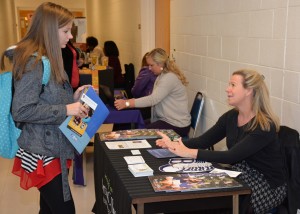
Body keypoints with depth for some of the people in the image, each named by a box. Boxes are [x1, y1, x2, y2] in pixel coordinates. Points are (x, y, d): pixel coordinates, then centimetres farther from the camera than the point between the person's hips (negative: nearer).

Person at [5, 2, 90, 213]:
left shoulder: (48, 59, 12)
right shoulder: (33, 62, -19)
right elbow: (21, 111, -24)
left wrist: (72, 98, 4)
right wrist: (66, 110, -22)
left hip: (53, 148, 9)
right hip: (42, 152, -9)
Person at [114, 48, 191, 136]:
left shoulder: (170, 78, -19)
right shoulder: (162, 76, 12)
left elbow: (153, 99, -27)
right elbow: (154, 98, 8)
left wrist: (127, 104, -27)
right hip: (166, 120, 9)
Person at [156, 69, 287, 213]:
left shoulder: (265, 126, -22)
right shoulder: (231, 117, 0)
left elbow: (232, 156, -31)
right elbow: (204, 140, 0)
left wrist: (189, 153, -34)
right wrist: (175, 145, -18)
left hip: (268, 187, -6)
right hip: (242, 177, 6)